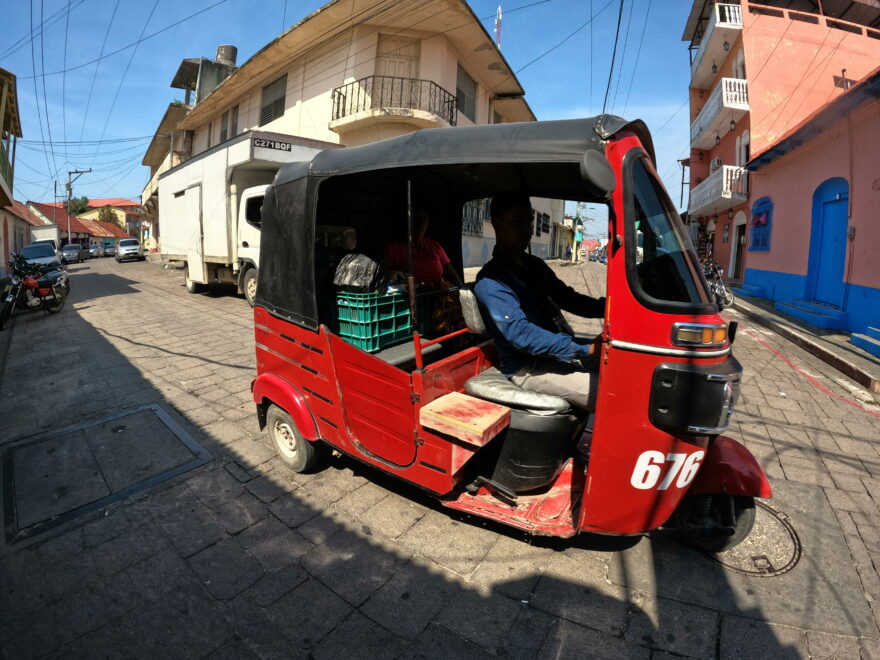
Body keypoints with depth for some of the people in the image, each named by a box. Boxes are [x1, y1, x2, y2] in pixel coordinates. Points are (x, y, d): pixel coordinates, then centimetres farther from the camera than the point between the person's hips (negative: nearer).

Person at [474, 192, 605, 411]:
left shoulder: (535, 265, 12)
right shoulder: (491, 281, -16)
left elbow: (568, 298, 16)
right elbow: (520, 334, -26)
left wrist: (607, 307, -4)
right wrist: (585, 350, -30)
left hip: (561, 352, 9)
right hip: (528, 367, -9)